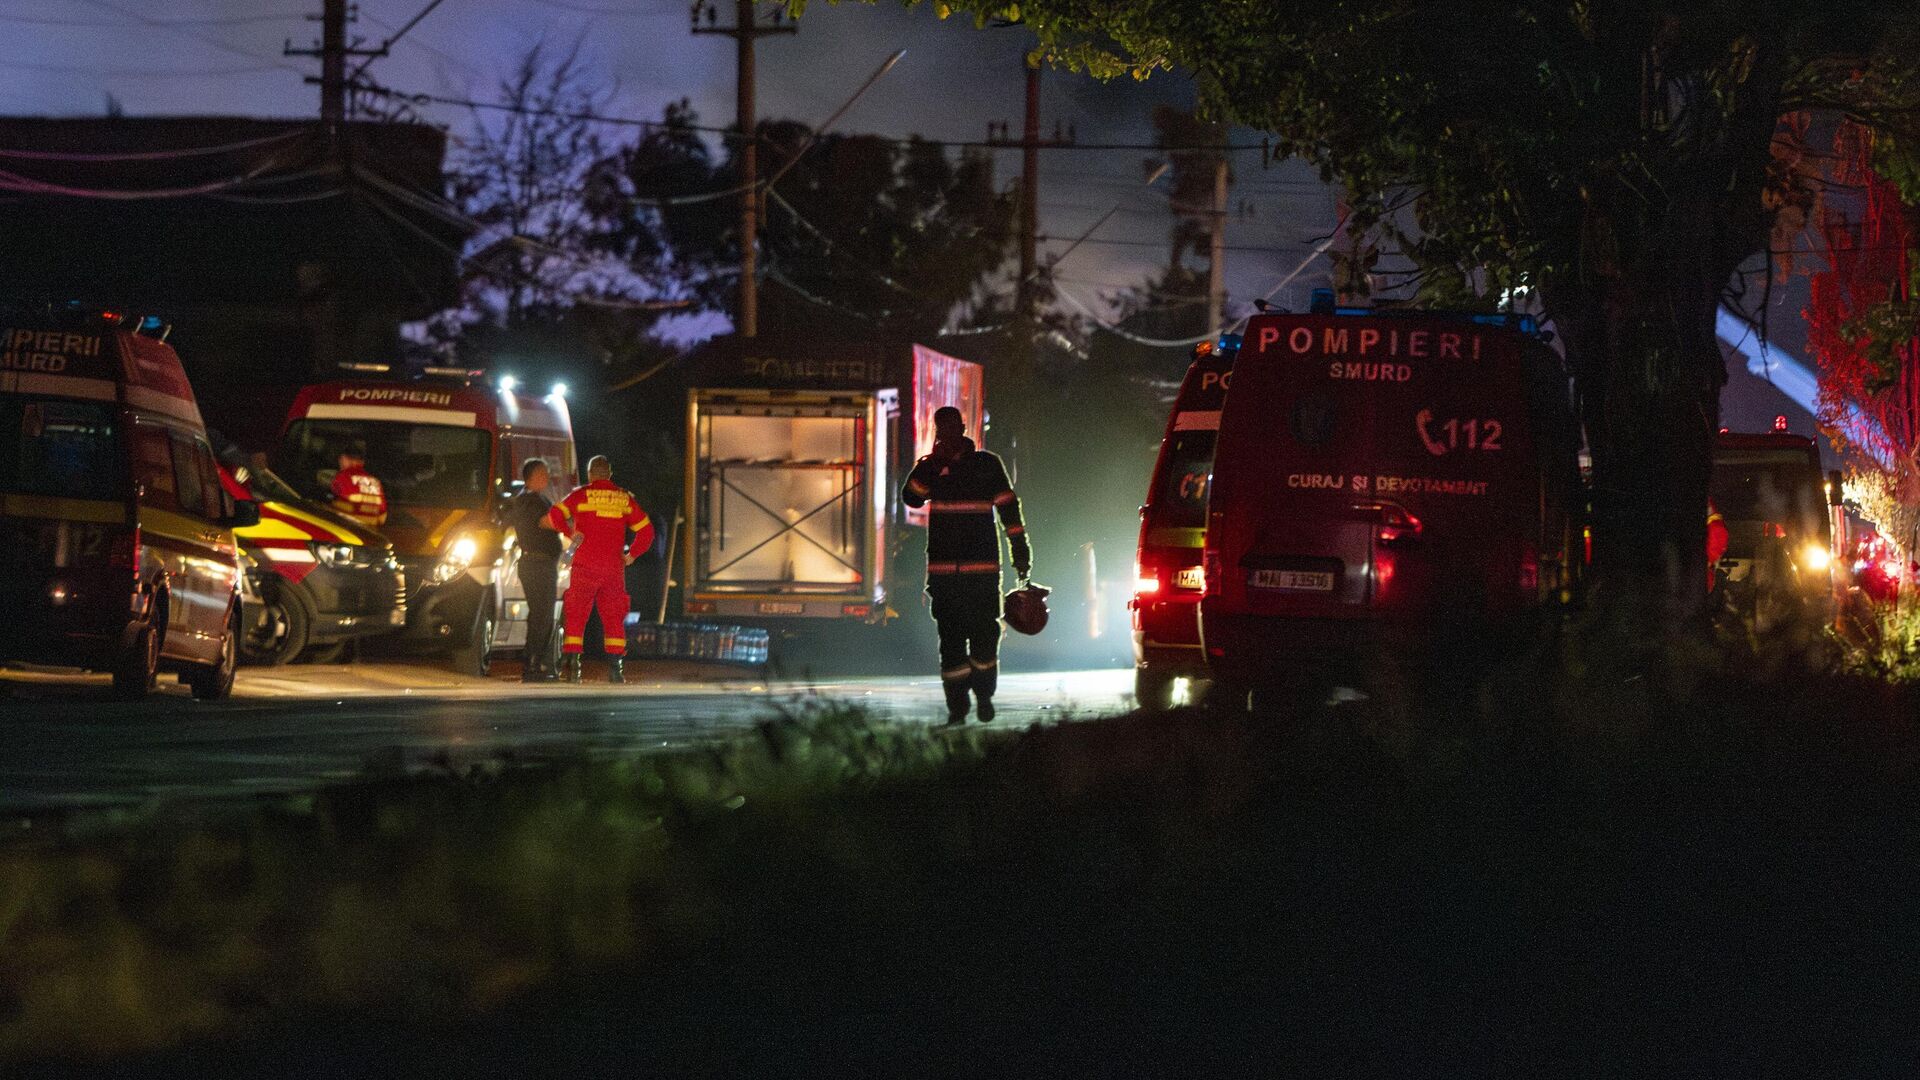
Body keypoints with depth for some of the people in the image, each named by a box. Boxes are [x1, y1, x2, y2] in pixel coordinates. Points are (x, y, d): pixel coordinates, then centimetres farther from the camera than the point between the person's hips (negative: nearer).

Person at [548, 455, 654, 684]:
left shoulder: (581, 495, -2)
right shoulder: (625, 499, 6)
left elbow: (555, 515, -11)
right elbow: (646, 531, 6)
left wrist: (569, 533, 5)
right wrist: (631, 555, 13)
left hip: (584, 567, -2)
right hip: (614, 568, 2)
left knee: (576, 617, 2)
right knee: (614, 619, 8)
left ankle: (572, 666, -8)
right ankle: (615, 669, 1)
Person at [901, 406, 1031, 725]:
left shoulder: (987, 464, 6)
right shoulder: (930, 467, 9)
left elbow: (1009, 507, 7)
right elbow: (911, 497, -7)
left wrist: (1021, 552, 3)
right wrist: (933, 465, -14)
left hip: (983, 567, -1)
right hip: (943, 570, 1)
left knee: (984, 634, -4)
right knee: (951, 638, -1)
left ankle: (984, 695, 14)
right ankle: (956, 706, 0)